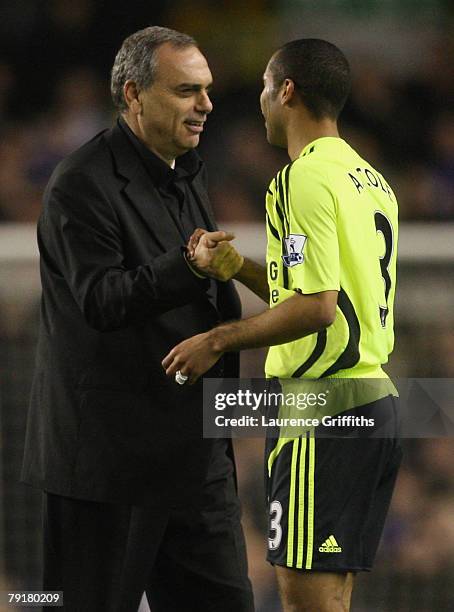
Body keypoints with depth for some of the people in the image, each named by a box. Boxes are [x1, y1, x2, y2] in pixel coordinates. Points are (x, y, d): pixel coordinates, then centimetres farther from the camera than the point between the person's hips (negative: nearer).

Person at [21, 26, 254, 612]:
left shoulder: (189, 172, 17)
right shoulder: (81, 184, -12)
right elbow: (101, 301, -22)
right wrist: (188, 268, -34)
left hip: (193, 447, 8)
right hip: (108, 449, -8)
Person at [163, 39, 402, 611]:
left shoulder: (305, 179, -13)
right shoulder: (373, 182, 16)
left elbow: (317, 307, -20)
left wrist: (218, 340, -13)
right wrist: (240, 268, 15)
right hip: (376, 402, 9)